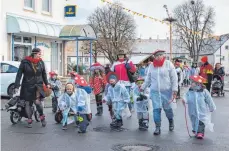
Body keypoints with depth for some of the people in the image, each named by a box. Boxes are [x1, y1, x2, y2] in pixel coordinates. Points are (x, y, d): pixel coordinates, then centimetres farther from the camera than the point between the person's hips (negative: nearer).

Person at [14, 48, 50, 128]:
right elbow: (19, 74, -9)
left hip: (38, 85, 1)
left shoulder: (41, 62, 0)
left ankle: (42, 116, 7)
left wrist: (46, 84, 16)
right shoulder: (25, 62, -10)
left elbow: (44, 74, 13)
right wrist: (17, 86, -14)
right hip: (27, 86, -1)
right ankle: (29, 120, 21)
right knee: (28, 103, 6)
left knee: (37, 101, -16)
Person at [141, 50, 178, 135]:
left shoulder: (168, 64, -3)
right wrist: (143, 87, 20)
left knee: (167, 108, 7)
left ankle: (171, 121, 37)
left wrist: (175, 89, -10)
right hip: (155, 91, 2)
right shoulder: (152, 66, 7)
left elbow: (174, 78, -4)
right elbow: (148, 78, 18)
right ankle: (158, 127, 7)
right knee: (156, 109, -2)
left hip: (166, 91, -2)